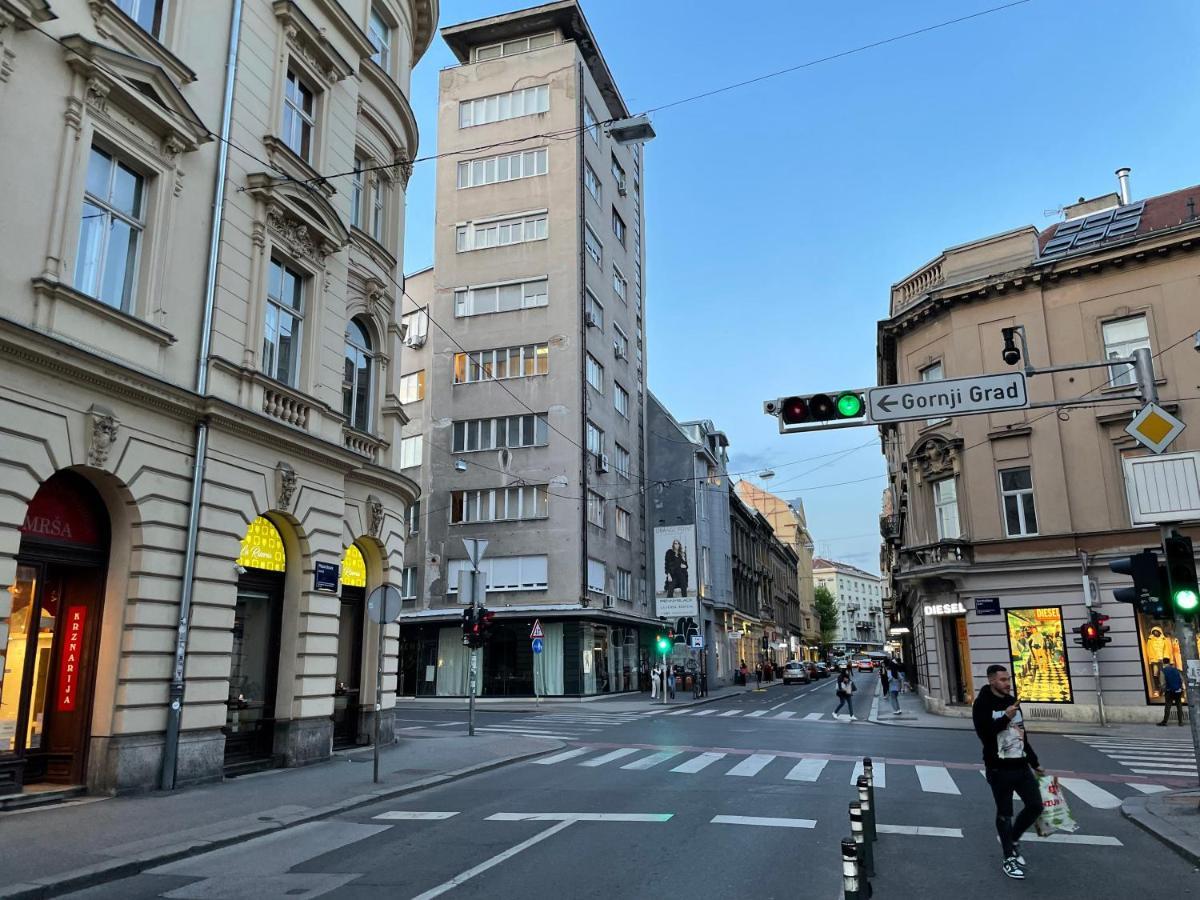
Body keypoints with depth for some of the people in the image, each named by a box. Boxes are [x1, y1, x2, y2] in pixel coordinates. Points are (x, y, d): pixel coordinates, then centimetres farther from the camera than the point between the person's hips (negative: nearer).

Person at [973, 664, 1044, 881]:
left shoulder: (1012, 701, 11)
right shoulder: (983, 704, -10)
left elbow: (1023, 735, 20)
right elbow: (984, 733, -22)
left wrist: (1034, 762, 23)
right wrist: (1005, 718, -29)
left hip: (1021, 766, 6)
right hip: (999, 769, -6)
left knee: (1035, 805, 6)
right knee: (1004, 813, 3)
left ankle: (1013, 839, 30)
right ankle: (1009, 858, 18)